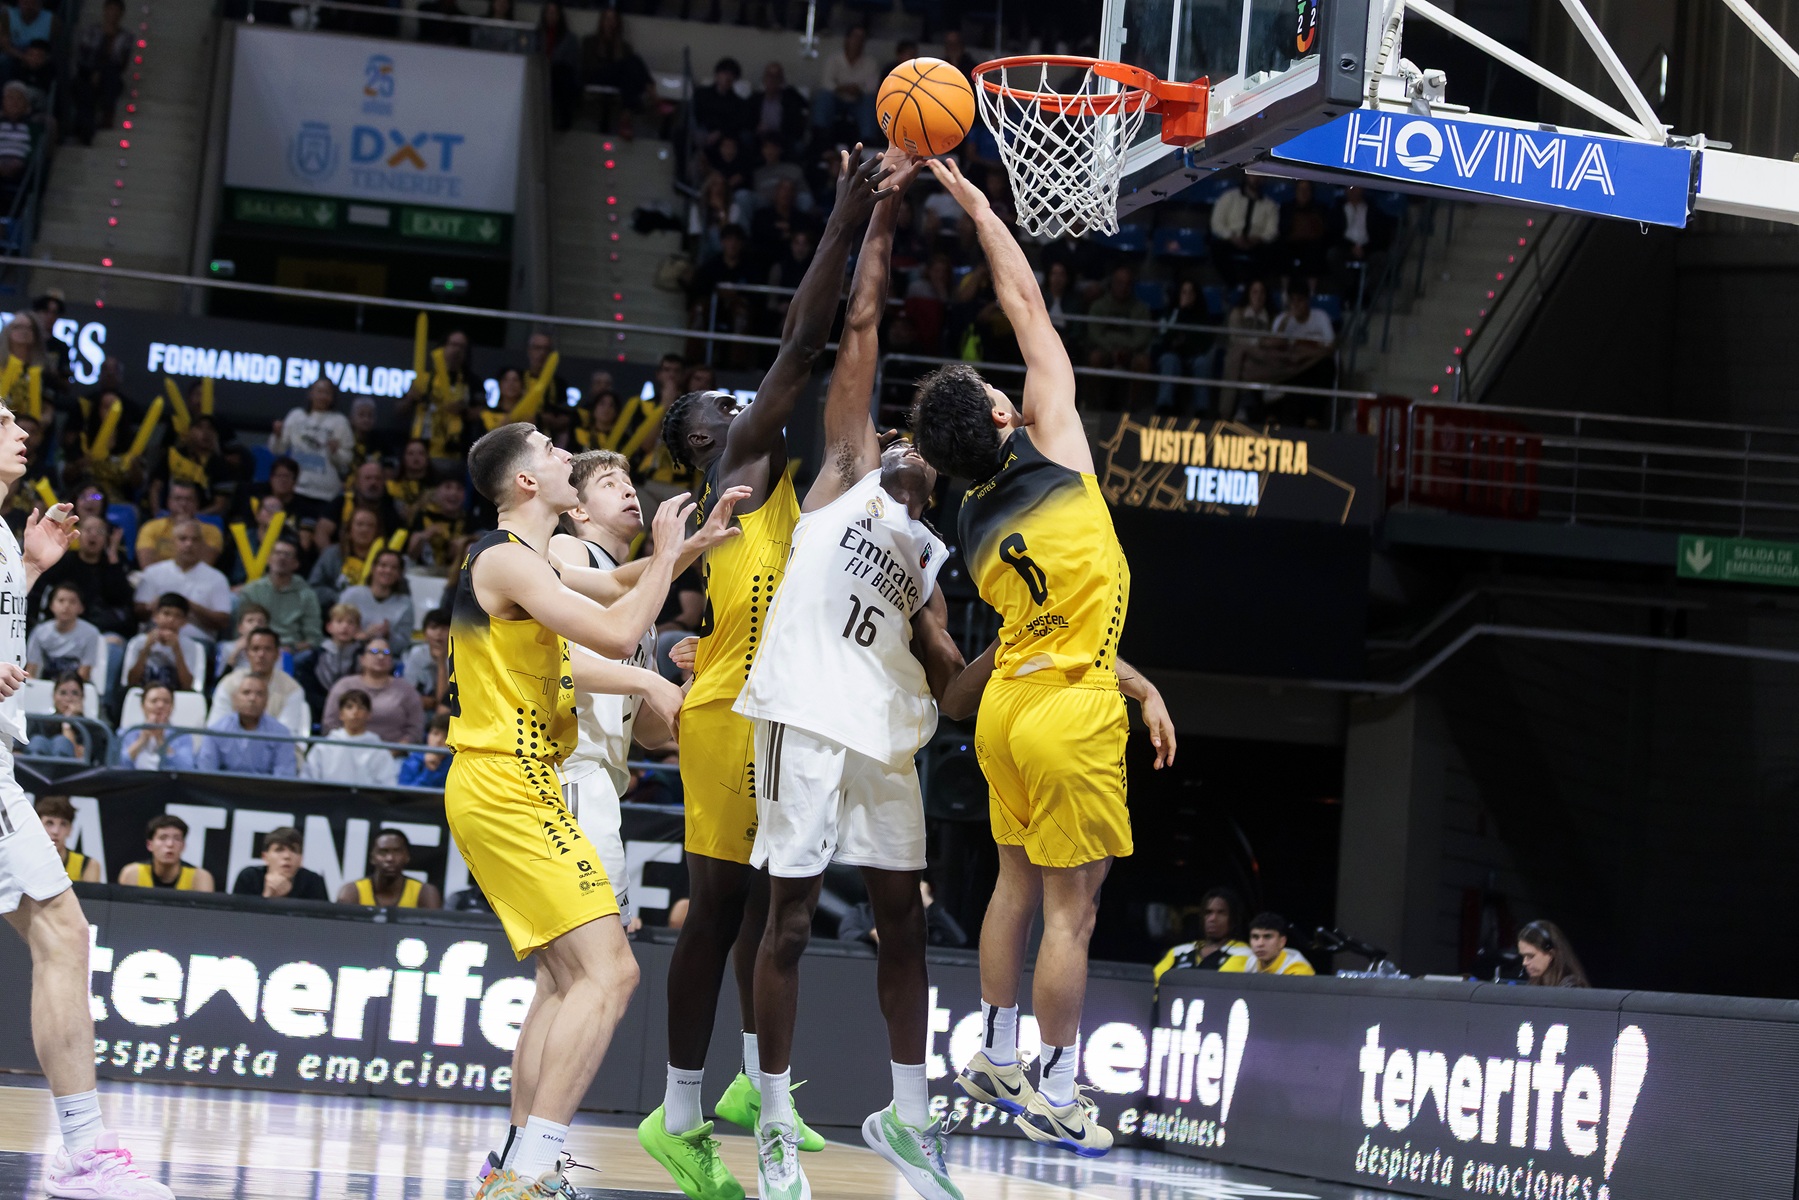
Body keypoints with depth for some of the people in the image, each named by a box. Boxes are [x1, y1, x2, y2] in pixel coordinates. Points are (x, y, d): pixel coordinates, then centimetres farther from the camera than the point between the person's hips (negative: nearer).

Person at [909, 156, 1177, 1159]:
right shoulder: (1054, 450, -11)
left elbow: (1064, 620, 11)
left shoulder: (977, 530, 6)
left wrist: (1139, 687, 15)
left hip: (1010, 701, 7)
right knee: (1072, 908, -1)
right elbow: (1029, 306, -4)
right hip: (1071, 711, -7)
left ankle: (997, 1059, 29)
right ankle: (1057, 1097, 4)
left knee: (1019, 884, 20)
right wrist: (978, 207, 5)